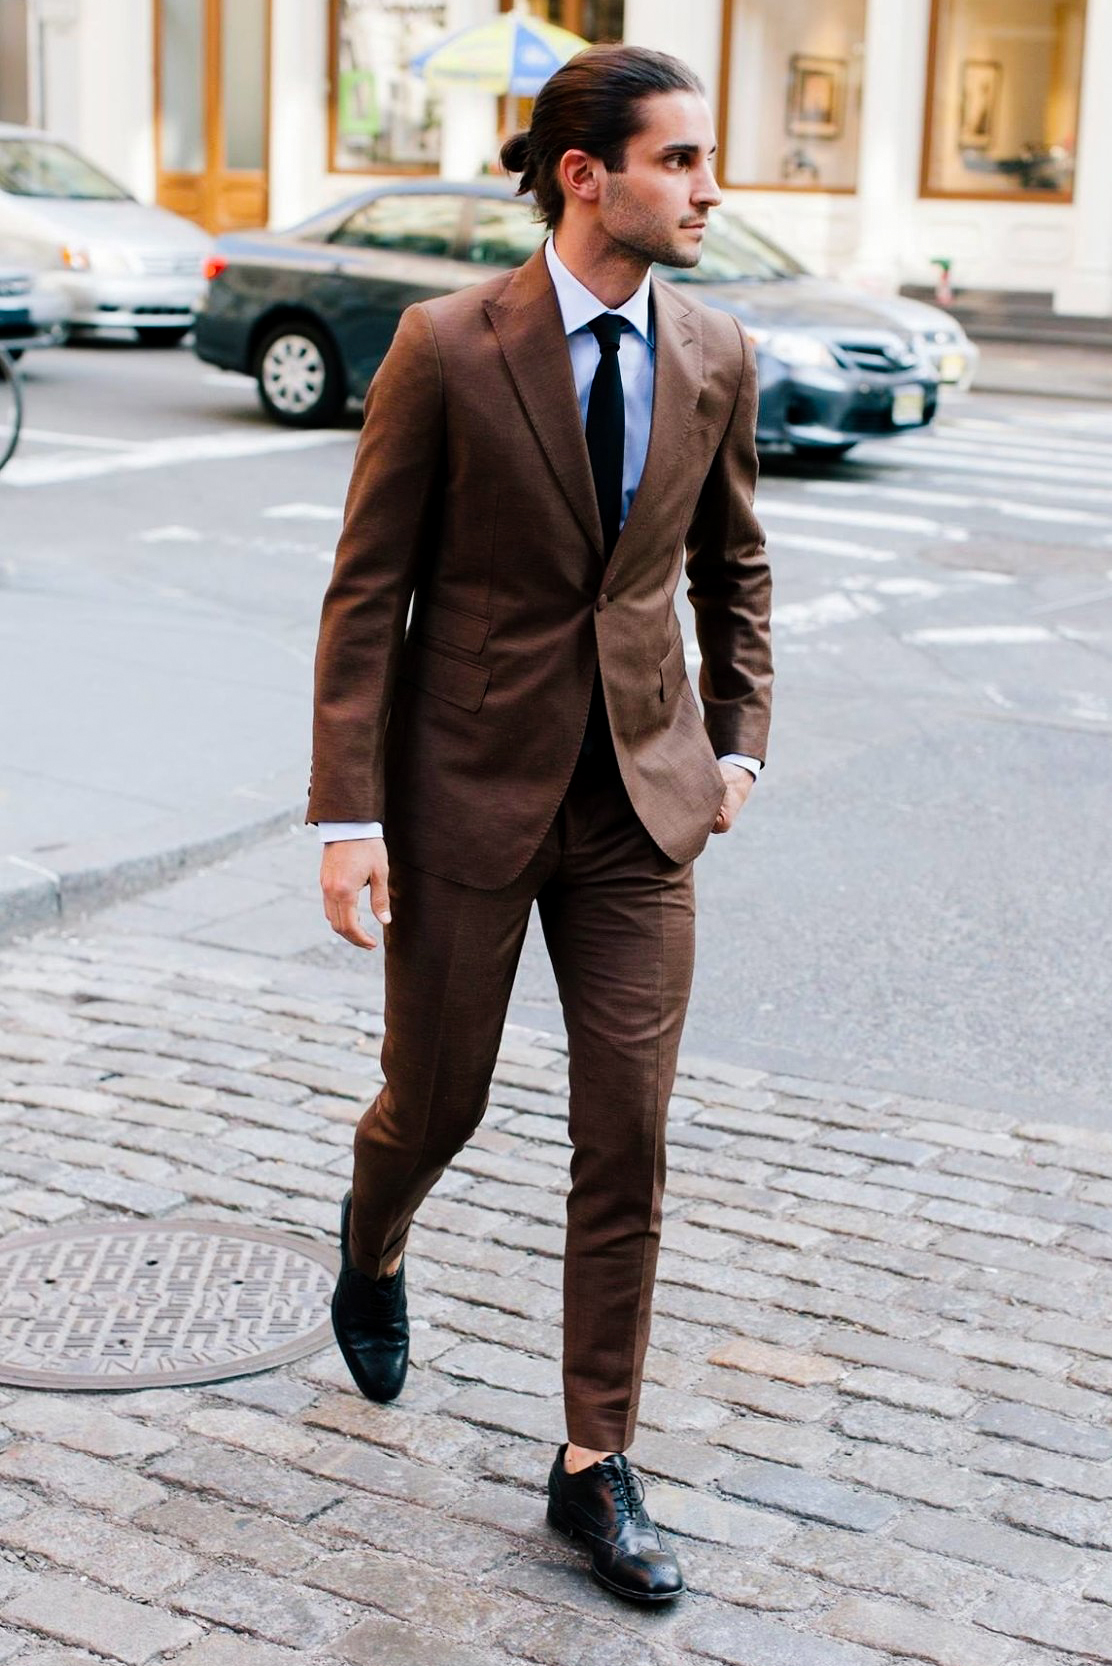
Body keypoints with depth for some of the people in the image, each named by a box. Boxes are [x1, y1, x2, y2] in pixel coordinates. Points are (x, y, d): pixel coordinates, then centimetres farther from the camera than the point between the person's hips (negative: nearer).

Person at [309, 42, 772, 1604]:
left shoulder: (715, 356, 1)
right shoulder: (445, 347, -12)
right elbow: (367, 588, -9)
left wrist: (740, 738, 10)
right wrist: (349, 813, -13)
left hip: (641, 797, 3)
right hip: (471, 786, -3)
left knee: (629, 1138, 2)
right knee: (436, 1105, 12)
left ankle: (595, 1464, 16)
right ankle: (372, 1246, 49)